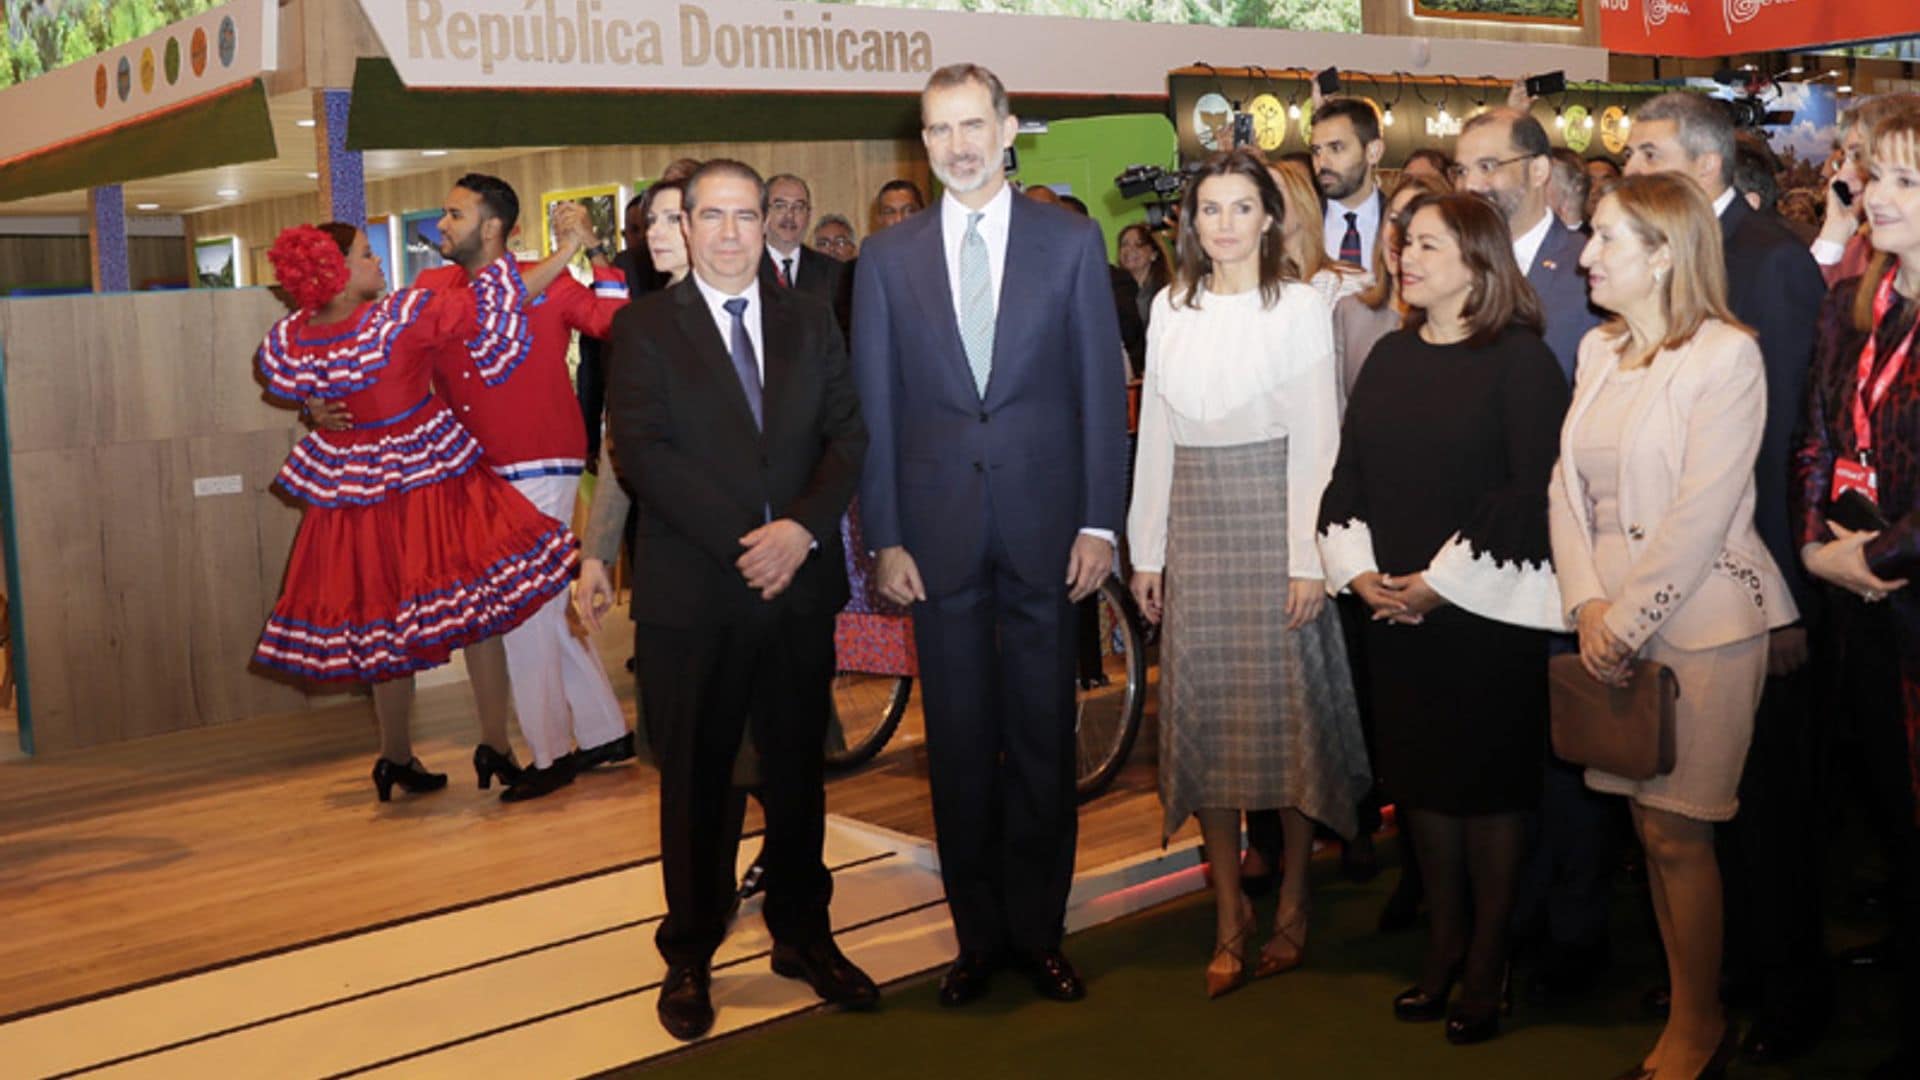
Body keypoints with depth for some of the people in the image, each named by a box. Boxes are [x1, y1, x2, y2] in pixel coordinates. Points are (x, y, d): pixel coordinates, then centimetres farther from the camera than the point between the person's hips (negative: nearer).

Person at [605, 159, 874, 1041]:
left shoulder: (810, 321, 11)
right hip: (690, 596, -3)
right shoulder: (644, 328, 0)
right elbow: (640, 453, -10)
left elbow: (848, 434, 4)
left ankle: (802, 935, 28)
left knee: (799, 770, 12)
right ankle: (689, 958, 20)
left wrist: (804, 527, -14)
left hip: (800, 585, 3)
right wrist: (741, 541, -17)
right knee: (695, 781, 7)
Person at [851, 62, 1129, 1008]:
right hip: (938, 531, 1)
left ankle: (1038, 931, 21)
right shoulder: (887, 256, 6)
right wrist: (885, 537, -2)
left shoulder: (1071, 241, 3)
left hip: (1044, 525, -1)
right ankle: (978, 936, 21)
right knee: (958, 743, 8)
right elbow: (874, 407, 4)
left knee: (1043, 738, 6)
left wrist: (1100, 522, -4)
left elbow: (1102, 389, 2)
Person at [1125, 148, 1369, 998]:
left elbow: (1316, 438, -7)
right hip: (1195, 527, 4)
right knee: (1203, 713, 4)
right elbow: (1155, 433, 11)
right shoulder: (1171, 309, 9)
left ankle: (1293, 903, 16)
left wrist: (1309, 558, -12)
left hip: (1273, 522, -4)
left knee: (1286, 707, 1)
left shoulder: (1299, 306, -3)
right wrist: (1147, 547, 8)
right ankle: (1230, 916, 13)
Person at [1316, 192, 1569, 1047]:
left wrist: (1443, 580, -15)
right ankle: (1443, 943, 26)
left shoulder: (1520, 359, -8)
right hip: (1395, 608, 5)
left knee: (1489, 780, 4)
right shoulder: (1391, 356, 10)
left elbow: (1534, 487, -14)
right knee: (1420, 774, 11)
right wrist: (1360, 571, -4)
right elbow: (1350, 471, 10)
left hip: (1487, 608, -5)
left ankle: (1486, 962, 18)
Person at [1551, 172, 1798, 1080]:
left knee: (1676, 831, -1)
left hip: (1700, 617, -6)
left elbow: (1701, 513, -17)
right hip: (1617, 616, 6)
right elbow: (1568, 483, 7)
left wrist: (1627, 622, -14)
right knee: (1651, 826, 10)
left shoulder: (1727, 355, -11)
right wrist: (1588, 604, -5)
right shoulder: (1599, 350, 9)